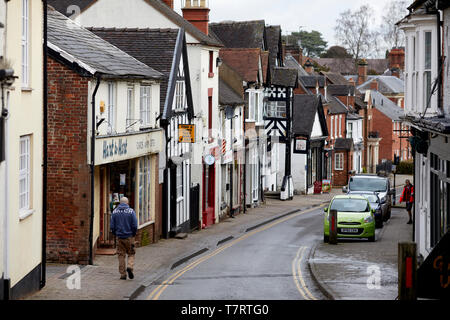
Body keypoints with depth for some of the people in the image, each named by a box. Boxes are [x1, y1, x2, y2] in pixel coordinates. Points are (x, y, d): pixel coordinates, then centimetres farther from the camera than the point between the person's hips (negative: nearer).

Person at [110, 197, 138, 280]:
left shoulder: (115, 212, 1)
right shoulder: (131, 211, -6)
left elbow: (112, 226, 1)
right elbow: (135, 226, -8)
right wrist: (133, 234, 8)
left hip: (119, 237, 2)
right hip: (129, 237, -2)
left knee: (121, 255, 8)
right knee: (131, 254, 10)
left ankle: (123, 274, 6)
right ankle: (130, 266, -16)